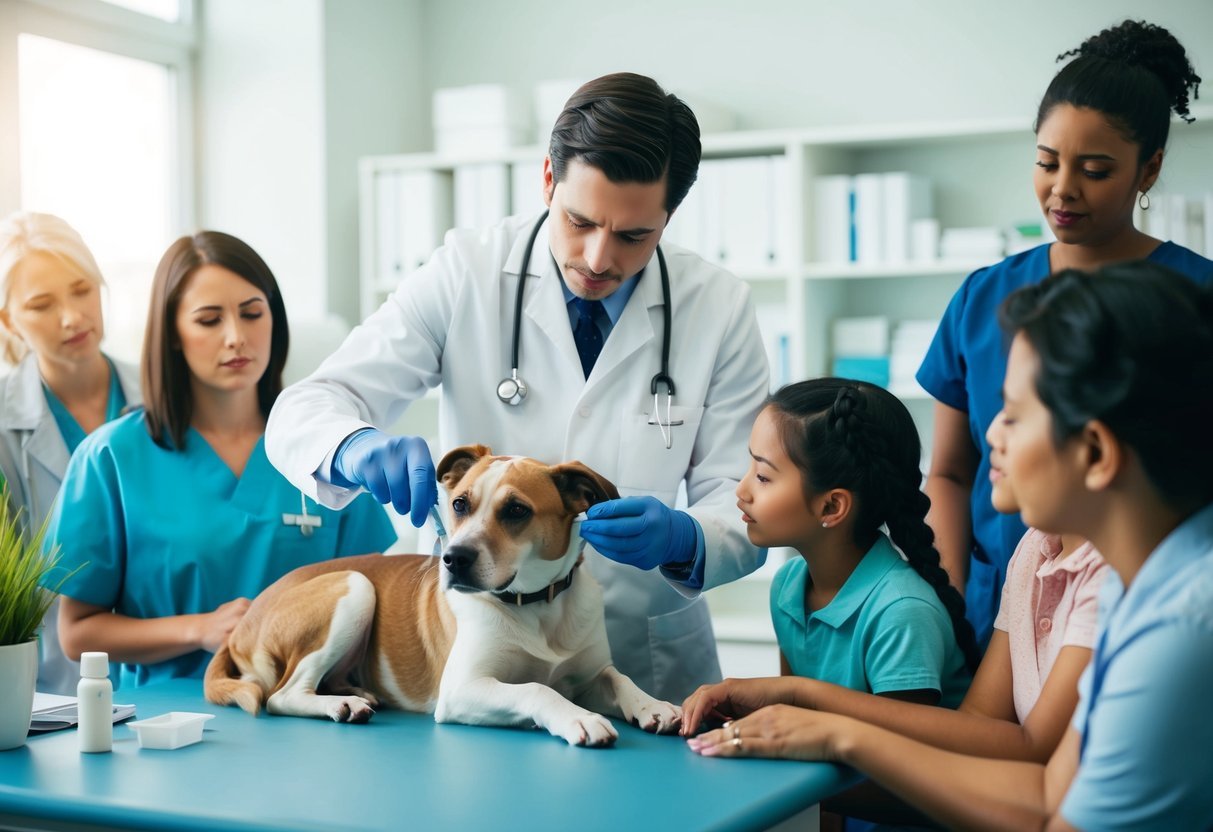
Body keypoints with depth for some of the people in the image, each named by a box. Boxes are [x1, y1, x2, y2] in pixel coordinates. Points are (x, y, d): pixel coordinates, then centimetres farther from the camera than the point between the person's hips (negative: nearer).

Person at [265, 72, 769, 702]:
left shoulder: (720, 308, -1)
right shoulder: (466, 274, -4)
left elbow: (744, 509, -1)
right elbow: (301, 413, -6)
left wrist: (683, 541, -24)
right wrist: (356, 448, -30)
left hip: (651, 667, 1)